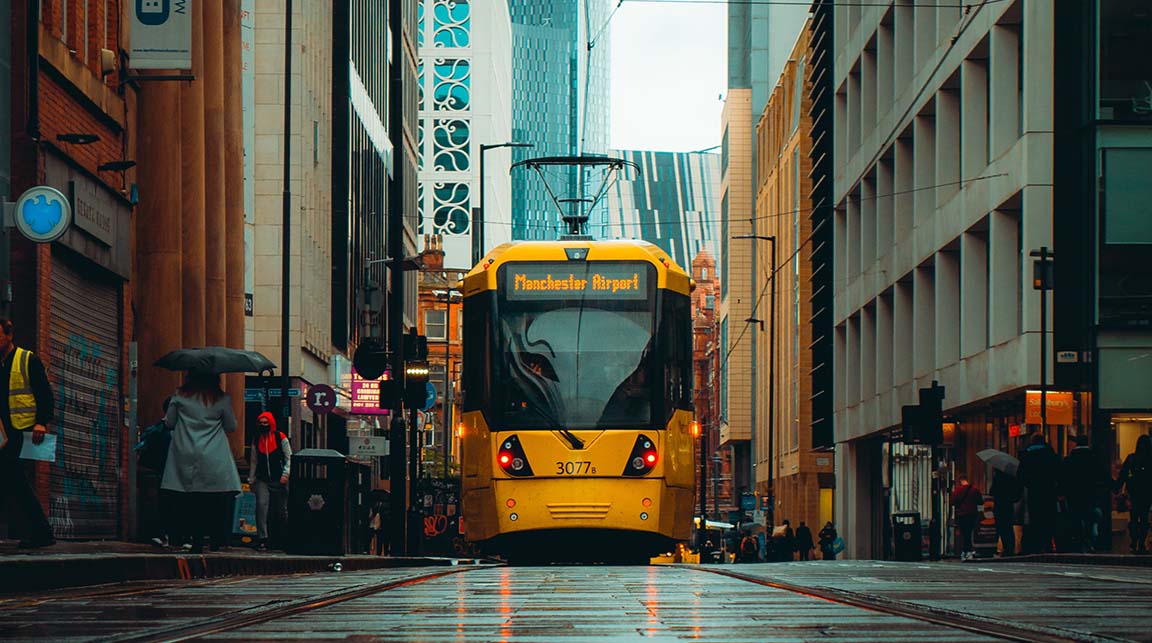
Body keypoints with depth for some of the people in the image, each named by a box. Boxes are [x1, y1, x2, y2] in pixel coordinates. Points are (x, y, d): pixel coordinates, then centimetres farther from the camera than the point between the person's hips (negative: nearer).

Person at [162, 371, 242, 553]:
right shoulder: (221, 399, 0)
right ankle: (215, 543, -4)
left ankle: (197, 542, -1)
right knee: (217, 504, 1)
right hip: (214, 462, -1)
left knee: (191, 503, 4)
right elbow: (231, 427, 8)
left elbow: (169, 422, 8)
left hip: (186, 459, 1)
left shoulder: (180, 396, 2)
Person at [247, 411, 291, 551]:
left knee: (280, 510, 4)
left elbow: (289, 458, 0)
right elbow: (253, 461, 15)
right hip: (262, 480, 2)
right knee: (261, 504, -16)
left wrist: (285, 474, -12)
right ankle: (262, 538, -17)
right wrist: (251, 480, 13)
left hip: (278, 481, -2)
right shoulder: (256, 440, 8)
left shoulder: (280, 438, -2)